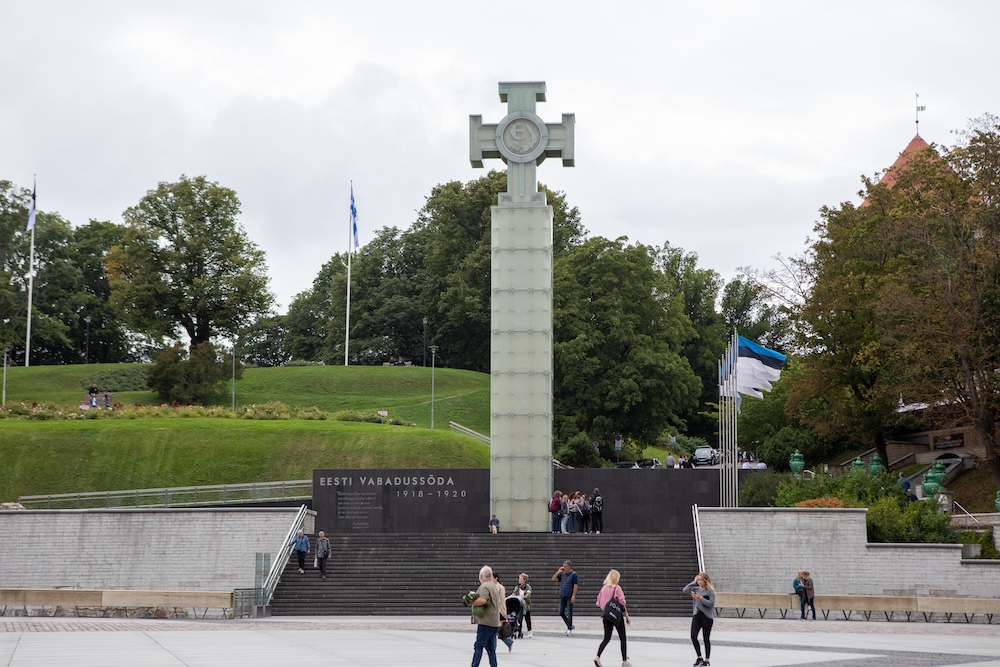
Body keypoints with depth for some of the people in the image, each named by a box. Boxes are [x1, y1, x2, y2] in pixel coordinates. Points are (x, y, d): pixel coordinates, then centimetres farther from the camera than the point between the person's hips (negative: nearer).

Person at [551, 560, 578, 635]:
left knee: (569, 614, -3)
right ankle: (570, 626, 20)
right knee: (561, 613, 6)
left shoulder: (574, 575, -7)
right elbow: (553, 579, 10)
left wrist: (573, 596, -18)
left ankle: (569, 629, 4)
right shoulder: (562, 574, 11)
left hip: (569, 597, -7)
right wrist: (558, 571, -1)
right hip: (562, 597, 7)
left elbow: (576, 585, -12)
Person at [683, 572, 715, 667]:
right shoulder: (696, 589, 8)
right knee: (693, 636, -4)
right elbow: (685, 590, -3)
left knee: (706, 638, 2)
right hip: (697, 615, 5)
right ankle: (699, 658, 12)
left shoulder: (710, 591, -7)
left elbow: (711, 603, -13)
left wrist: (701, 598, -22)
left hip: (707, 617, -5)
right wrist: (694, 582, -3)